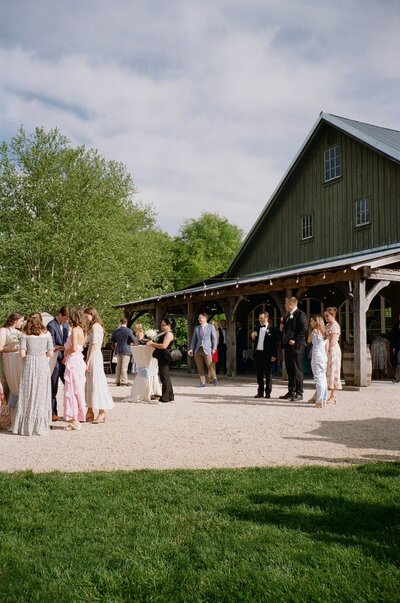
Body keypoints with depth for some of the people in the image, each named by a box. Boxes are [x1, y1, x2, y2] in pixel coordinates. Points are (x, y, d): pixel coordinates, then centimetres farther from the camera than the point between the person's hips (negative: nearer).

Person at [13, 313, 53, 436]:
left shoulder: (25, 334, 0)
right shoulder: (47, 334, 2)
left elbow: (22, 354, -5)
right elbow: (50, 353, 1)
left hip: (29, 365, 0)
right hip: (43, 365, 0)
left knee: (27, 395, 8)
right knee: (41, 395, 6)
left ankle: (26, 426, 12)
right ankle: (40, 426, 8)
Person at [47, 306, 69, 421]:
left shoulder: (66, 325, 11)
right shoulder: (51, 326, -12)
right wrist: (65, 348, -20)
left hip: (64, 360, 7)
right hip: (55, 361, -7)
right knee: (53, 388, 2)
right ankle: (52, 413, 10)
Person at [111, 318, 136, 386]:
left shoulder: (116, 331, 6)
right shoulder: (128, 330, -12)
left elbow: (112, 340, 16)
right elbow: (133, 340, -12)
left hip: (118, 350, 5)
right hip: (126, 350, -5)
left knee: (118, 366, 12)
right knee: (124, 366, -4)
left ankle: (117, 381, 16)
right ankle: (124, 381, -5)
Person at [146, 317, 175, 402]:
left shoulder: (169, 334, -13)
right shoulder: (164, 333, 19)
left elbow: (164, 346, -24)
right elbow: (159, 344, 26)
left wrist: (152, 344, -18)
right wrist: (152, 343, 11)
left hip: (164, 358, -11)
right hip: (161, 357, 11)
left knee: (164, 377, -7)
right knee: (166, 377, 15)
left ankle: (165, 398, -3)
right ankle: (170, 396, 23)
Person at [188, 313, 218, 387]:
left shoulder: (211, 327, 4)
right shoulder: (196, 328, 15)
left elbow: (214, 338, 1)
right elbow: (194, 339, 14)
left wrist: (214, 348, -8)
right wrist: (191, 349, 5)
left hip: (207, 349, -4)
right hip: (198, 350, 4)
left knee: (210, 366, -3)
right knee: (200, 367, 2)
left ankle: (214, 379, 20)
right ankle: (202, 382, 8)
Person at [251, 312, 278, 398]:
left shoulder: (272, 329, -4)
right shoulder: (257, 328, 12)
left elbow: (275, 343, -5)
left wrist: (274, 355, -10)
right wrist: (253, 337, -6)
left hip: (267, 353, -5)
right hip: (258, 352, 5)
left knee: (268, 373, 3)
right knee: (259, 373, 9)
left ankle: (268, 392, 8)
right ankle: (260, 392, 17)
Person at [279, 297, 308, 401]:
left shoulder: (300, 314, -8)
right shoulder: (288, 316, 20)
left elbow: (304, 329, -16)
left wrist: (295, 341, -16)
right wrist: (284, 342, 12)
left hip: (296, 346, -9)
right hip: (287, 346, 9)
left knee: (297, 369, -6)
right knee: (290, 370, 11)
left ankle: (299, 393, -3)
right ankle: (291, 392, 17)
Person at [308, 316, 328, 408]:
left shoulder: (314, 331, -7)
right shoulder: (324, 333, 13)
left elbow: (309, 341, 8)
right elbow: (326, 348, 14)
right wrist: (326, 358, 19)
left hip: (317, 358, -7)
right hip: (324, 358, 7)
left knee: (318, 378, -9)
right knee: (323, 378, 10)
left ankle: (319, 401, -12)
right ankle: (324, 400, 14)